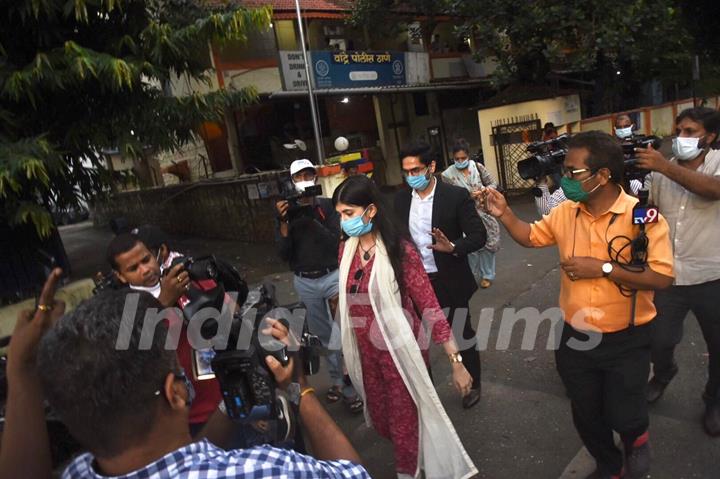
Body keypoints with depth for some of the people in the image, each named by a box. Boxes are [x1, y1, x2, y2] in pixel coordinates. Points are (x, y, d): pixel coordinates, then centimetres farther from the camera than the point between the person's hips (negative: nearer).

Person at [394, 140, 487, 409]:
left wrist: (453, 247, -30)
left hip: (450, 281, -4)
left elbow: (479, 236, -12)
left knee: (462, 335, 14)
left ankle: (473, 384, 37)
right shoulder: (401, 199, 1)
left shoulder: (456, 195, -12)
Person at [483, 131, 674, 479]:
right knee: (586, 418, 19)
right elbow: (530, 237, 11)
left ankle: (636, 438, 45)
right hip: (576, 337, 4)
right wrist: (504, 214, -5)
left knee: (622, 417, 6)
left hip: (626, 340, -4)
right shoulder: (564, 213, -4)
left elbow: (661, 278, -21)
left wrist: (603, 268, -26)